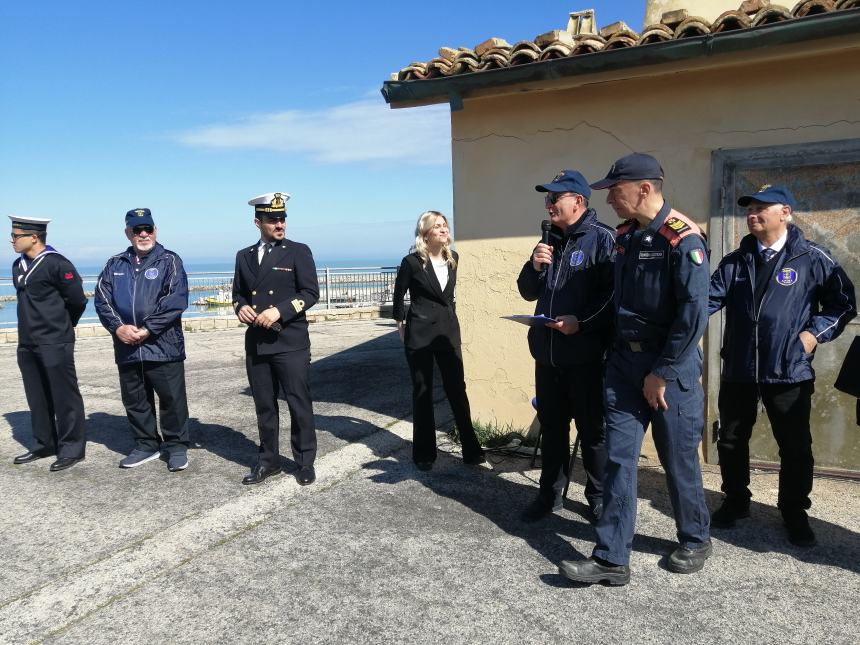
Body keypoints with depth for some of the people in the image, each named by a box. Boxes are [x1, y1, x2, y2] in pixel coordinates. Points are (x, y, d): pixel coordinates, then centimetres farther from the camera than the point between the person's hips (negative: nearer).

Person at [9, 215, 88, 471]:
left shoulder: (57, 264, -13)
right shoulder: (18, 266, 10)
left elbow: (77, 300, -9)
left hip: (55, 343, -8)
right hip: (27, 343, 8)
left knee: (64, 397, 0)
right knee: (37, 397, 15)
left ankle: (72, 448, 9)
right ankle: (44, 445, 28)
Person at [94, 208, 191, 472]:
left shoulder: (169, 261, -1)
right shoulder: (115, 265, 14)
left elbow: (176, 300, -11)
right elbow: (102, 299, 7)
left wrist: (147, 329, -15)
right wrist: (118, 327, -10)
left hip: (163, 345, -5)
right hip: (126, 348, 5)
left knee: (172, 398, 0)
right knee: (134, 400, 13)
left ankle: (176, 446, 14)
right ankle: (146, 445, 27)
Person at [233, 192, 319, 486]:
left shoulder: (298, 251, 0)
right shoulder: (244, 256, 13)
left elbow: (311, 292, -6)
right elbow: (238, 292, 20)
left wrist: (280, 310, -18)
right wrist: (240, 307, -3)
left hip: (290, 342, -4)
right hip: (256, 343, 4)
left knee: (299, 402, 1)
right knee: (264, 405, 11)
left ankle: (305, 461, 14)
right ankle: (268, 459, 24)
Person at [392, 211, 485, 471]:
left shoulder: (452, 258, 5)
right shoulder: (412, 262, -9)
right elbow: (398, 296, 2)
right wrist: (402, 323, 8)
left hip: (448, 331, 4)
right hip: (420, 334, -4)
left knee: (457, 388, 4)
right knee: (422, 392, 5)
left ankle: (471, 449, 13)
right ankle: (424, 453, 15)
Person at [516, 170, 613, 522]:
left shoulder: (602, 238, -8)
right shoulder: (550, 241, 14)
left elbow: (614, 293, -17)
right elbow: (529, 293, 15)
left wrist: (582, 321, -23)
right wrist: (534, 267, -3)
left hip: (586, 355, -6)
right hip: (547, 353, 7)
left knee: (592, 429, 7)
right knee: (551, 426, 16)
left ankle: (599, 497, 24)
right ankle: (550, 493, 29)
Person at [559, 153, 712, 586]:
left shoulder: (682, 239, -15)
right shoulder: (624, 235, 8)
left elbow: (693, 314, -20)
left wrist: (662, 373, -16)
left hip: (670, 369, -6)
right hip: (624, 363, 6)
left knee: (679, 462, 9)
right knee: (618, 459, 3)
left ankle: (695, 542, 33)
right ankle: (611, 559, 10)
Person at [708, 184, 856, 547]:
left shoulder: (812, 258, -2)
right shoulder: (735, 261, 8)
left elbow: (843, 302, 4)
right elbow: (710, 298, -3)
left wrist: (816, 333, -7)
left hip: (789, 372, -3)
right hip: (738, 370, 3)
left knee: (795, 447, 7)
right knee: (731, 441, 13)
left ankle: (795, 514, 27)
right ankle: (735, 502, 32)